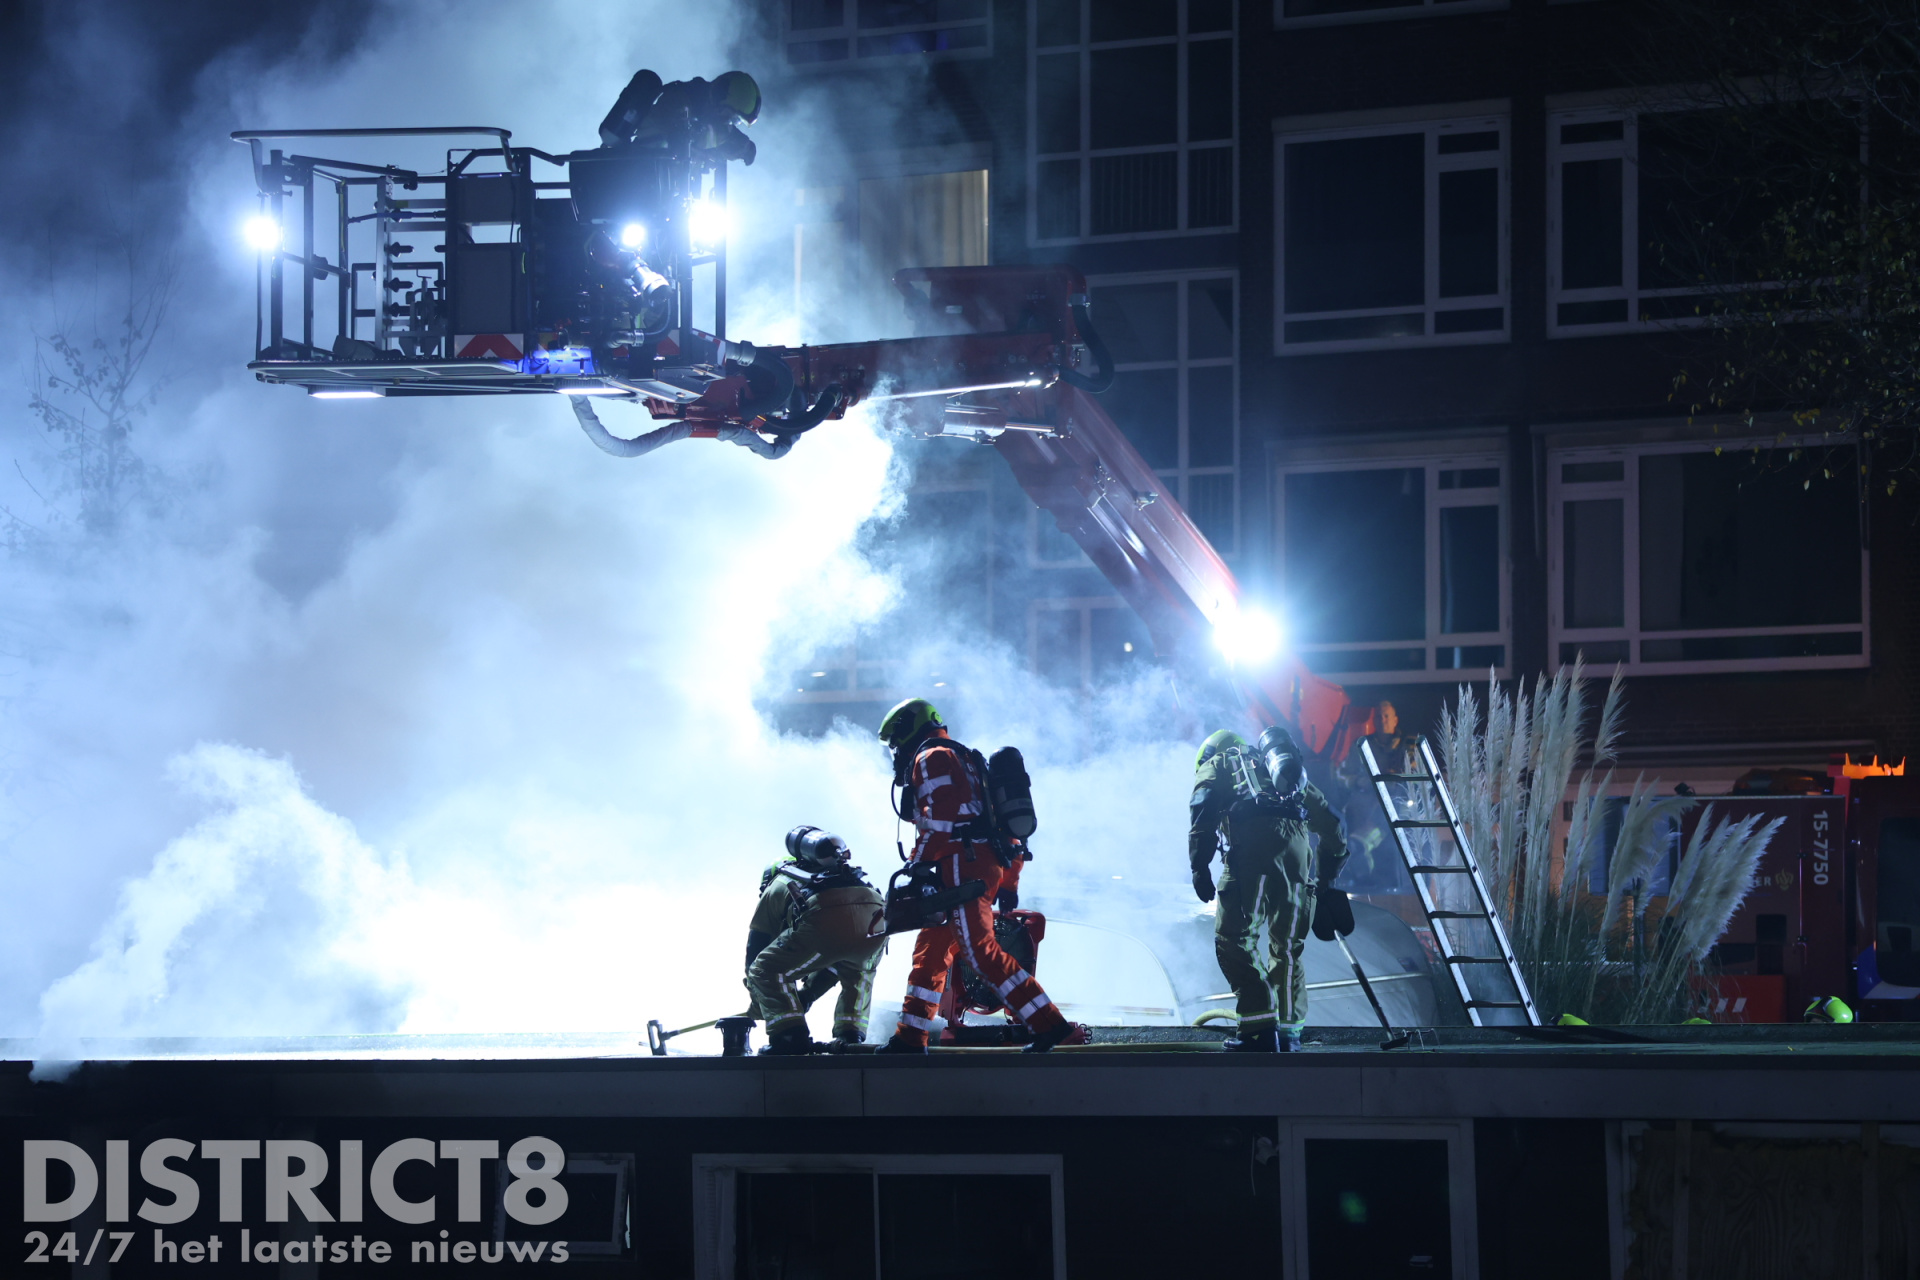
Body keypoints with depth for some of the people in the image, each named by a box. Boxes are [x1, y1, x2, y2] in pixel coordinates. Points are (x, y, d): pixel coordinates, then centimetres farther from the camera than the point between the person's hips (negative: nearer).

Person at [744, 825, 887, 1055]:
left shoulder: (776, 888, 33)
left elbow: (755, 949, 34)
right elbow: (839, 960, 51)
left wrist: (760, 1005, 47)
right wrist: (808, 994, 58)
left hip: (826, 921, -5)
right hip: (876, 919, 5)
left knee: (766, 972, 12)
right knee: (859, 972, 37)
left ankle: (790, 1035, -1)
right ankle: (851, 1034, 21)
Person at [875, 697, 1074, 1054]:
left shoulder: (931, 758, 0)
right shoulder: (963, 759, 30)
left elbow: (939, 819, -15)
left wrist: (915, 867, -13)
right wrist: (1007, 884, 26)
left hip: (962, 864, -10)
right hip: (989, 864, 10)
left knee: (981, 950, -16)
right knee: (930, 951, 13)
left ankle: (1049, 1023, -23)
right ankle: (910, 1037, 14)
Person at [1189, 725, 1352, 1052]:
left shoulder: (1216, 765, 27)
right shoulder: (1290, 773, 40)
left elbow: (1203, 814, 4)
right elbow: (1331, 826, 34)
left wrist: (1199, 867, -2)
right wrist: (1326, 880, 37)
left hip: (1251, 844, -4)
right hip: (1296, 846, 5)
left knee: (1233, 939, -2)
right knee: (1288, 946, 14)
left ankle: (1260, 1028, -12)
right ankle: (1289, 1032, 10)